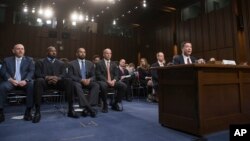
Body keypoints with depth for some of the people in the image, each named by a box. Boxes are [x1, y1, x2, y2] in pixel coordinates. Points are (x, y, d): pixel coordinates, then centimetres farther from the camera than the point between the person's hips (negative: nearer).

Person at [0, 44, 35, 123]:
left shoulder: (29, 60, 16)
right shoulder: (7, 60, 18)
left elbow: (32, 71, 3)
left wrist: (25, 80, -17)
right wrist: (11, 79, -15)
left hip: (24, 82, -1)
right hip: (11, 81, 1)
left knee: (32, 86, -33)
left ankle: (28, 111, -24)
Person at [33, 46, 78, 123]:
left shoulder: (61, 63, 21)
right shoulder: (40, 62, 15)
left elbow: (63, 74, 6)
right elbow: (37, 74, 0)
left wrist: (57, 78, -18)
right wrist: (47, 77, -19)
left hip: (57, 81, 2)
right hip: (45, 81, -1)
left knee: (69, 81, -29)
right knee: (38, 81, -36)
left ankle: (70, 109, -27)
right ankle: (37, 112, -33)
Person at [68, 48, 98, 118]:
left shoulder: (90, 63, 13)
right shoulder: (72, 63, 4)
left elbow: (93, 76, 9)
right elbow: (71, 76, -6)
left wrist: (89, 79, -15)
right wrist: (81, 80, -20)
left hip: (88, 81, 3)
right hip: (77, 82, -3)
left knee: (96, 85, -28)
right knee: (77, 86, -38)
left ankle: (87, 109, -33)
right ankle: (89, 108, -42)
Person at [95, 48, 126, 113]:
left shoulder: (113, 64, 16)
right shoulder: (99, 63, 2)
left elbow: (116, 75, 9)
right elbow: (98, 75, -8)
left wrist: (114, 80, -13)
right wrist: (107, 81, -21)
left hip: (112, 81, 5)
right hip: (103, 81, -4)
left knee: (123, 86, -20)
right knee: (103, 86, -40)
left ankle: (115, 104, -3)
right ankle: (105, 105, -18)